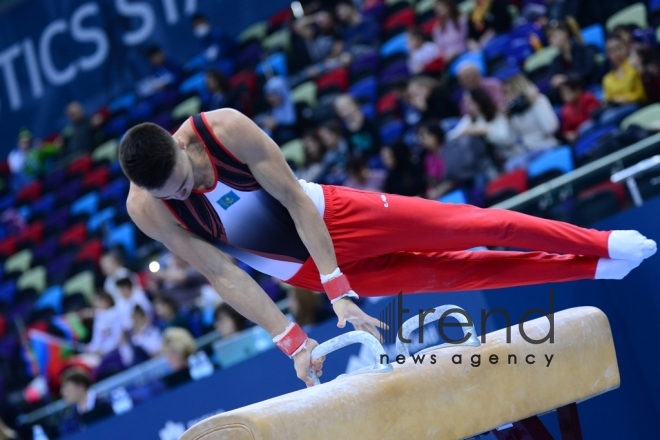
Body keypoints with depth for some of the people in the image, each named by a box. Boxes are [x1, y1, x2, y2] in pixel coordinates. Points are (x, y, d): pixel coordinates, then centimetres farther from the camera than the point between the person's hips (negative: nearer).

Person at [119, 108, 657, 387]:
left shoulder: (223, 128, -28)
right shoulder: (145, 210, -25)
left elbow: (294, 198, -24)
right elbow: (222, 276, -23)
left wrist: (340, 293, -28)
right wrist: (292, 341, -27)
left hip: (332, 215, -1)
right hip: (302, 270, 1)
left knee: (470, 224, 0)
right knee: (444, 273, 10)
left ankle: (600, 244, 20)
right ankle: (589, 267, 24)